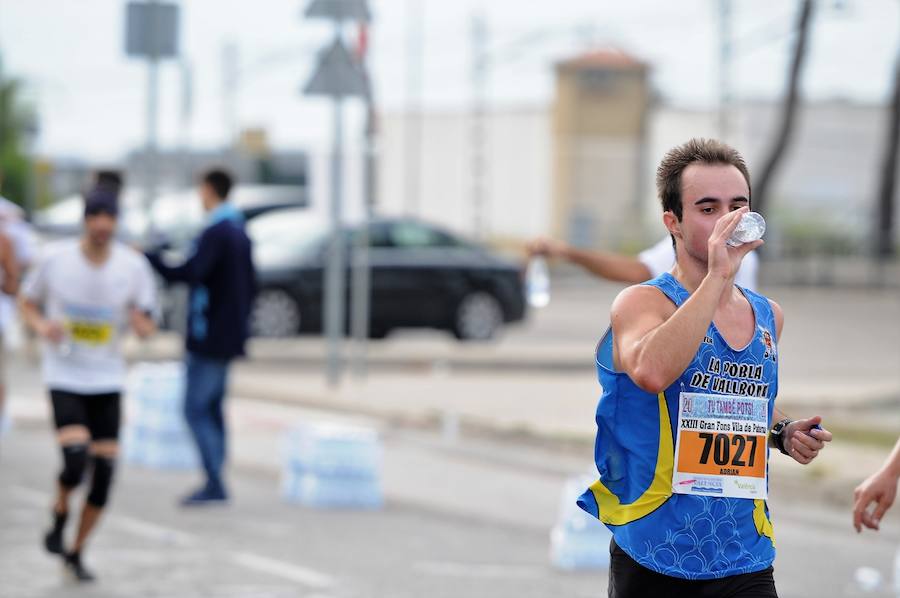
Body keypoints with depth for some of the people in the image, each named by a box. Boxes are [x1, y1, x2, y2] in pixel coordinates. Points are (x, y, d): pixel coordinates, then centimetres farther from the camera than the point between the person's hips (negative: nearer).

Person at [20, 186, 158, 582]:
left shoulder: (134, 266, -4)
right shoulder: (55, 258, -8)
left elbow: (147, 328, 2)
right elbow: (28, 303, 7)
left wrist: (141, 322, -22)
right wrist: (42, 326, -15)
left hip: (107, 381, 3)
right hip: (64, 376, -2)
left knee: (104, 470, 0)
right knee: (76, 460, -21)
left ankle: (76, 552, 19)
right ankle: (59, 520, 11)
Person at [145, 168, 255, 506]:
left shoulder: (216, 233, -16)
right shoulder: (240, 233, 13)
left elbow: (189, 273, -29)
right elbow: (250, 285, 19)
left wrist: (147, 257, -26)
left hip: (209, 337, -9)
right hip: (229, 337, 9)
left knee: (196, 409, -8)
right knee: (212, 409, 13)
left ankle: (214, 483, -12)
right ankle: (215, 484, 13)